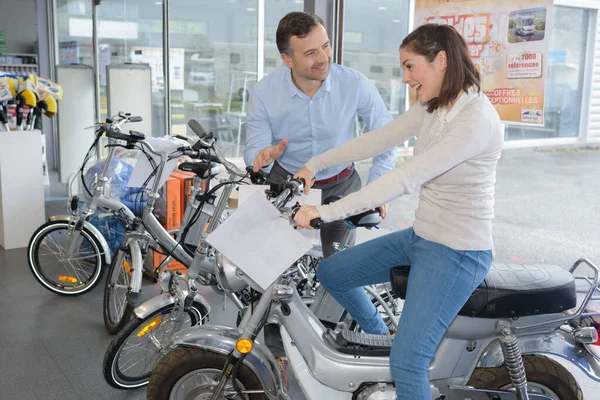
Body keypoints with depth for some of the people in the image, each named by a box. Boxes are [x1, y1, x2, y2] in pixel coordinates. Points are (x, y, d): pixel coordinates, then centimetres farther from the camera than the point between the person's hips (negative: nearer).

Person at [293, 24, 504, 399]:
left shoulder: (477, 118, -24)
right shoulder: (431, 108, 4)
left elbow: (407, 177, -30)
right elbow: (377, 140, 9)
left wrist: (329, 212, -31)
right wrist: (314, 165, 9)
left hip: (457, 253, -9)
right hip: (420, 237, 9)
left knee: (407, 364, -13)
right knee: (330, 272, 13)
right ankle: (381, 336, 34)